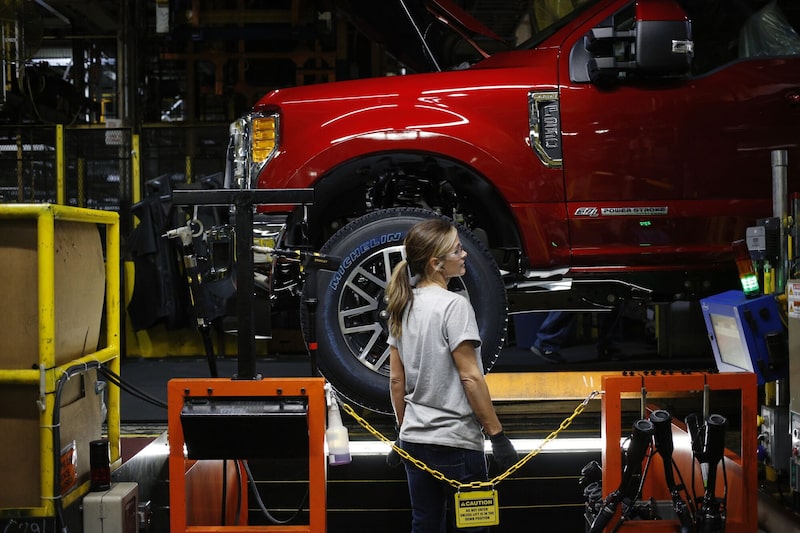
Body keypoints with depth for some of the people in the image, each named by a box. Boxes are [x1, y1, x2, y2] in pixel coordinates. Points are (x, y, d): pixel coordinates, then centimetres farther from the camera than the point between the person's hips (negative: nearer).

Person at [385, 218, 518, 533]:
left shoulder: (403, 306, 7)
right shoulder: (454, 305, -15)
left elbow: (396, 380, 10)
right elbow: (470, 378, -17)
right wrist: (498, 436, -12)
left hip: (415, 439, 7)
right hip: (455, 442, -7)